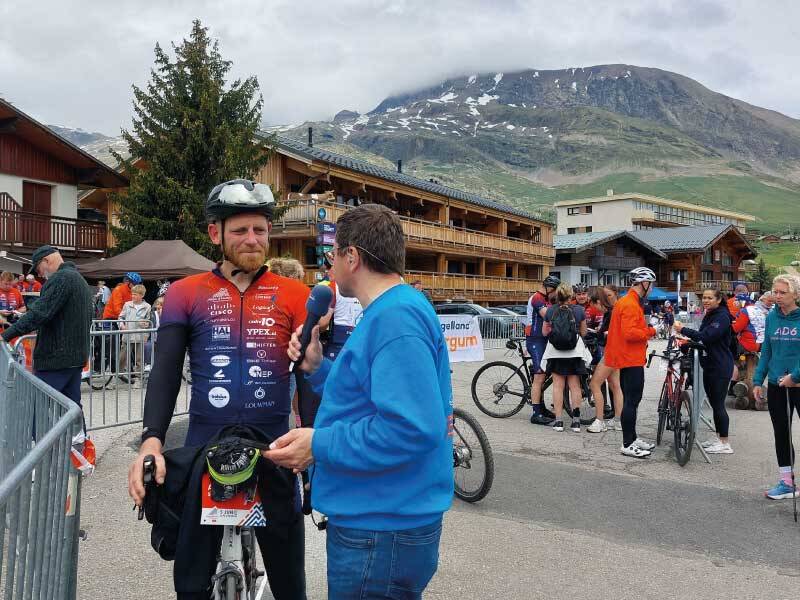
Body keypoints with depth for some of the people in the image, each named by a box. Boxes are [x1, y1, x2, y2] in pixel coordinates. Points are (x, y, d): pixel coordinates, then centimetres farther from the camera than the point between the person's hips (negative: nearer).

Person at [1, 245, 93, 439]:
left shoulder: (60, 279, -14)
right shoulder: (81, 280, 18)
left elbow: (39, 313, -24)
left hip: (55, 357, -9)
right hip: (77, 356, 10)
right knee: (72, 403, 14)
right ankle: (79, 439, 18)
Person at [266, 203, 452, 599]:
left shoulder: (396, 317, -23)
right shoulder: (389, 312, 12)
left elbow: (414, 428, -31)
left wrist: (320, 445, -23)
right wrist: (318, 368, 4)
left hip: (381, 533, -10)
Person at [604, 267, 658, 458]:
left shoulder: (626, 301, 16)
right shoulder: (631, 304, -17)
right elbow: (629, 333, -27)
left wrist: (645, 329, 7)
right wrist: (650, 331, -14)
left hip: (627, 358, 11)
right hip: (631, 359, -11)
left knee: (630, 400, 16)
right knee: (632, 401, -6)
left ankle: (632, 438, 26)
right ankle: (628, 445, -1)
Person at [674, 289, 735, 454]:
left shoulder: (722, 317, -15)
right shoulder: (709, 315, 14)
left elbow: (706, 336, -25)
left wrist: (683, 329, -22)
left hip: (720, 367, -9)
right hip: (709, 365, 9)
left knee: (718, 404, -6)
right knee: (713, 403, 14)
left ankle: (725, 444, 1)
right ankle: (719, 438, 24)